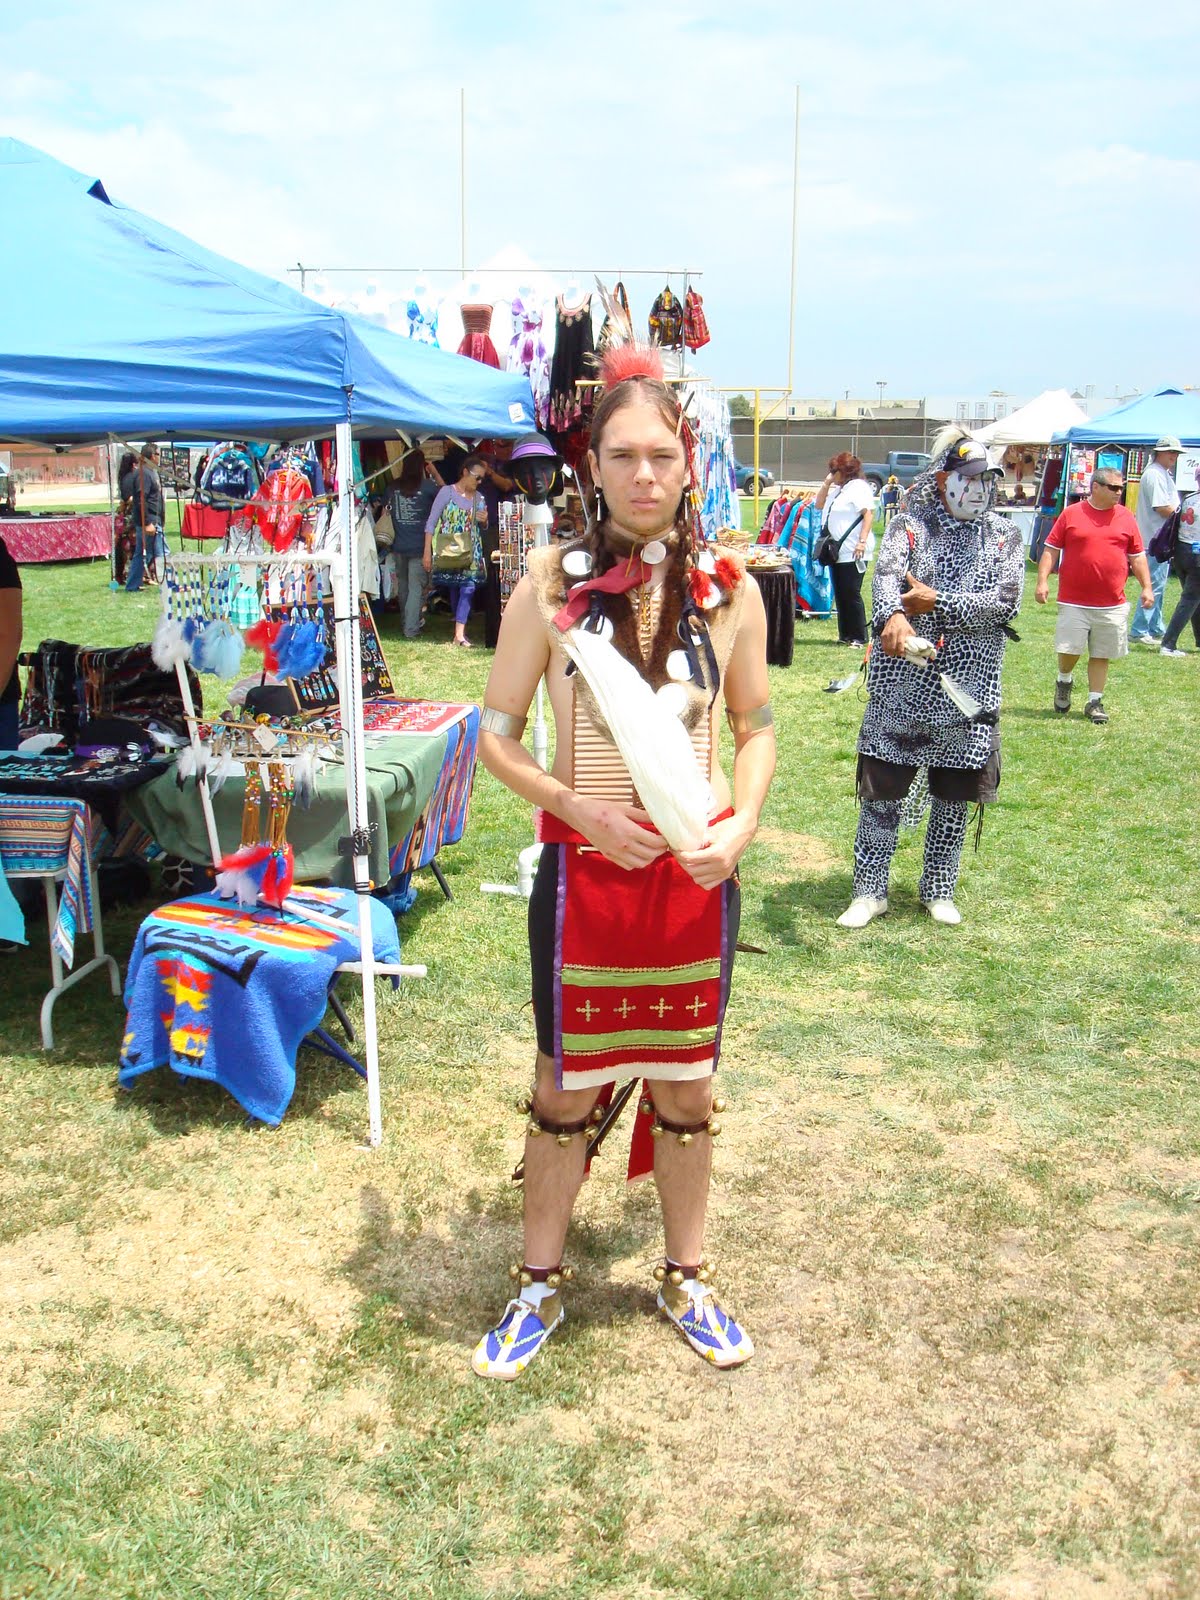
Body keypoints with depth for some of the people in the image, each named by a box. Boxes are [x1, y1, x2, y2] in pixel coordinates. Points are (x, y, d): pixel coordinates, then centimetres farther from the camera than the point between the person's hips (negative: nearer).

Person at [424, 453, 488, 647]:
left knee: (468, 588, -11)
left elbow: (481, 527, 22)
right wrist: (427, 552, -11)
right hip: (448, 552, -3)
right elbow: (431, 522, -5)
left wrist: (484, 521, -3)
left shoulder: (478, 498, 11)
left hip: (470, 553, 3)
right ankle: (460, 629, 20)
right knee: (454, 590, 5)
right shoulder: (447, 492, -3)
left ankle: (460, 633, -14)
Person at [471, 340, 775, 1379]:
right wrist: (580, 807, -17)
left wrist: (743, 824, -9)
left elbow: (757, 728, 9)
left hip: (696, 871, 2)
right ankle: (540, 1285, 32)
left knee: (685, 1087, 15)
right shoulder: (552, 584, -6)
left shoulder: (728, 588, -1)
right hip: (585, 869, -1)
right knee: (566, 1088, 11)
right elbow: (496, 734, -2)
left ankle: (686, 1278, 37)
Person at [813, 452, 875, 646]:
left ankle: (859, 637, -3)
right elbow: (819, 505, 25)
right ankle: (845, 635, 17)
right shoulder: (838, 489, 20)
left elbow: (869, 514, -18)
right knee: (840, 594, 10)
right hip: (838, 551, 10)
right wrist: (826, 484, 12)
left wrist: (862, 541, -26)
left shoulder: (858, 487, -9)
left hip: (853, 553, -10)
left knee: (851, 594, -9)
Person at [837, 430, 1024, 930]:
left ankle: (939, 891, 29)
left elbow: (1005, 602, -9)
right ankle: (870, 891, 17)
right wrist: (893, 616, -43)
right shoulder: (908, 526, -2)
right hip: (902, 685, -2)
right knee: (882, 788, 2)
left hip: (967, 689, 2)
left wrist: (937, 603, -19)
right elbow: (887, 576, -21)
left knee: (954, 795, 11)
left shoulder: (1004, 537, 5)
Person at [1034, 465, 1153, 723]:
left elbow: (1137, 556, 12)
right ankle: (1064, 681, 27)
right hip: (1074, 602, -2)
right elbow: (1051, 549, 2)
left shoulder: (1126, 517, 8)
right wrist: (1042, 581, -8)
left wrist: (1146, 587, 4)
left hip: (1112, 604, 2)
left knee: (1102, 655, 6)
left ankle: (1095, 702, 17)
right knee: (1070, 649, -4)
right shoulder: (1071, 514, 1)